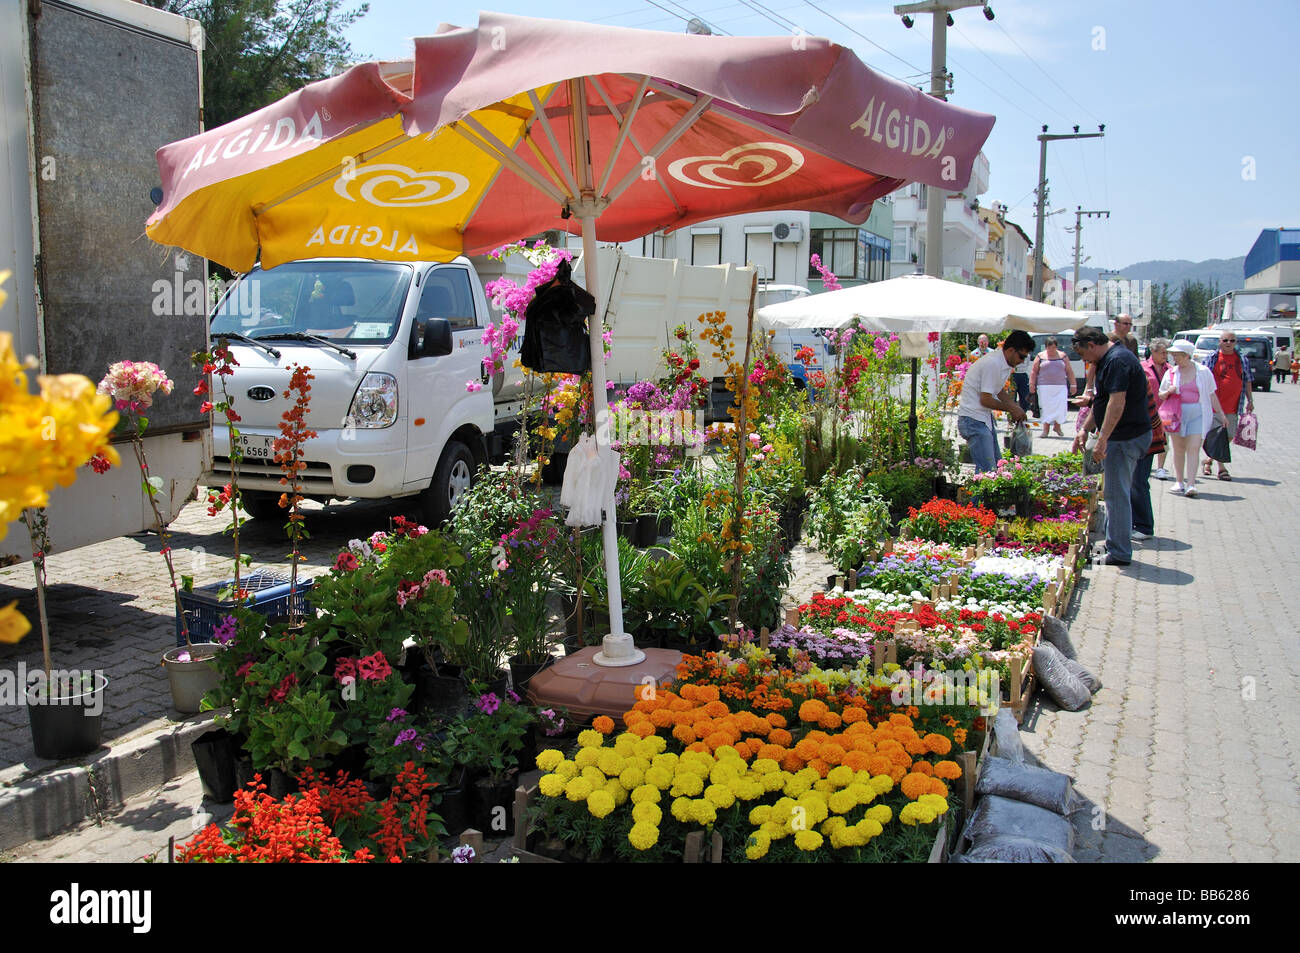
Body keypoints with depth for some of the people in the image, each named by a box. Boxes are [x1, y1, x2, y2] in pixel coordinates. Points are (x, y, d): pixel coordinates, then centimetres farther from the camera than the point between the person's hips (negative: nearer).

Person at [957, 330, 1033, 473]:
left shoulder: (1004, 364, 9)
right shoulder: (993, 364, -22)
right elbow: (985, 400, -21)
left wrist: (1016, 407, 8)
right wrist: (1011, 408, -8)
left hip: (985, 418, 11)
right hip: (974, 420, -11)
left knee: (997, 464, 14)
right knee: (987, 470, -14)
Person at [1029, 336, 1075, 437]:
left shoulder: (1062, 356, 10)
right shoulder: (1040, 357, 7)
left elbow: (1069, 372, 12)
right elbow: (1033, 372, 6)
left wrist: (1072, 385, 9)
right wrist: (1032, 384, -3)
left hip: (1060, 387, 1)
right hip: (1044, 387, -1)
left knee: (1060, 407, -6)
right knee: (1046, 407, -4)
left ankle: (1057, 426, 11)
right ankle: (1045, 428, 2)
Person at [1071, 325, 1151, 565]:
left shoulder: (1117, 361, -18)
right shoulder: (1109, 361, 16)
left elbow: (1117, 402, -26)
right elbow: (1102, 402, 25)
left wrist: (1102, 440, -28)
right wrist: (1086, 430, 22)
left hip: (1125, 437, -11)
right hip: (1129, 435, 11)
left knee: (1116, 494, -5)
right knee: (1118, 492, 16)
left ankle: (1119, 554, 1)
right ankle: (1116, 546, 25)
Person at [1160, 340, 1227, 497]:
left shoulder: (1203, 372, 2)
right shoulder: (1171, 373, 6)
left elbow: (1211, 395, 9)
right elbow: (1161, 395, 13)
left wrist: (1220, 413, 9)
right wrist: (1168, 392, -10)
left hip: (1198, 414, -2)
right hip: (1177, 414, 2)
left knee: (1193, 448, -11)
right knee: (1179, 448, 6)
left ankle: (1191, 484, -15)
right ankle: (1179, 482, 17)